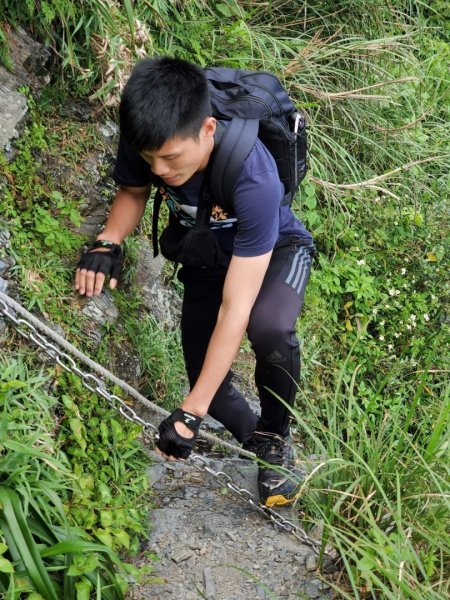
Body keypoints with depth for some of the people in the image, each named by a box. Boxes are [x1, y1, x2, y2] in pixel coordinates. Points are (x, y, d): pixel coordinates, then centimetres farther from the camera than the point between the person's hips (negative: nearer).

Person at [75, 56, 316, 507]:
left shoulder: (254, 181, -42)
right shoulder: (145, 142, -28)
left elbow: (235, 309, -41)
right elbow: (132, 191, -1)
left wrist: (191, 413, -40)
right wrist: (108, 243, -24)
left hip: (275, 250, -5)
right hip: (206, 256, 5)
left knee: (269, 329, -36)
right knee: (206, 379, 2)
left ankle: (275, 437, -6)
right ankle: (258, 444, 34)